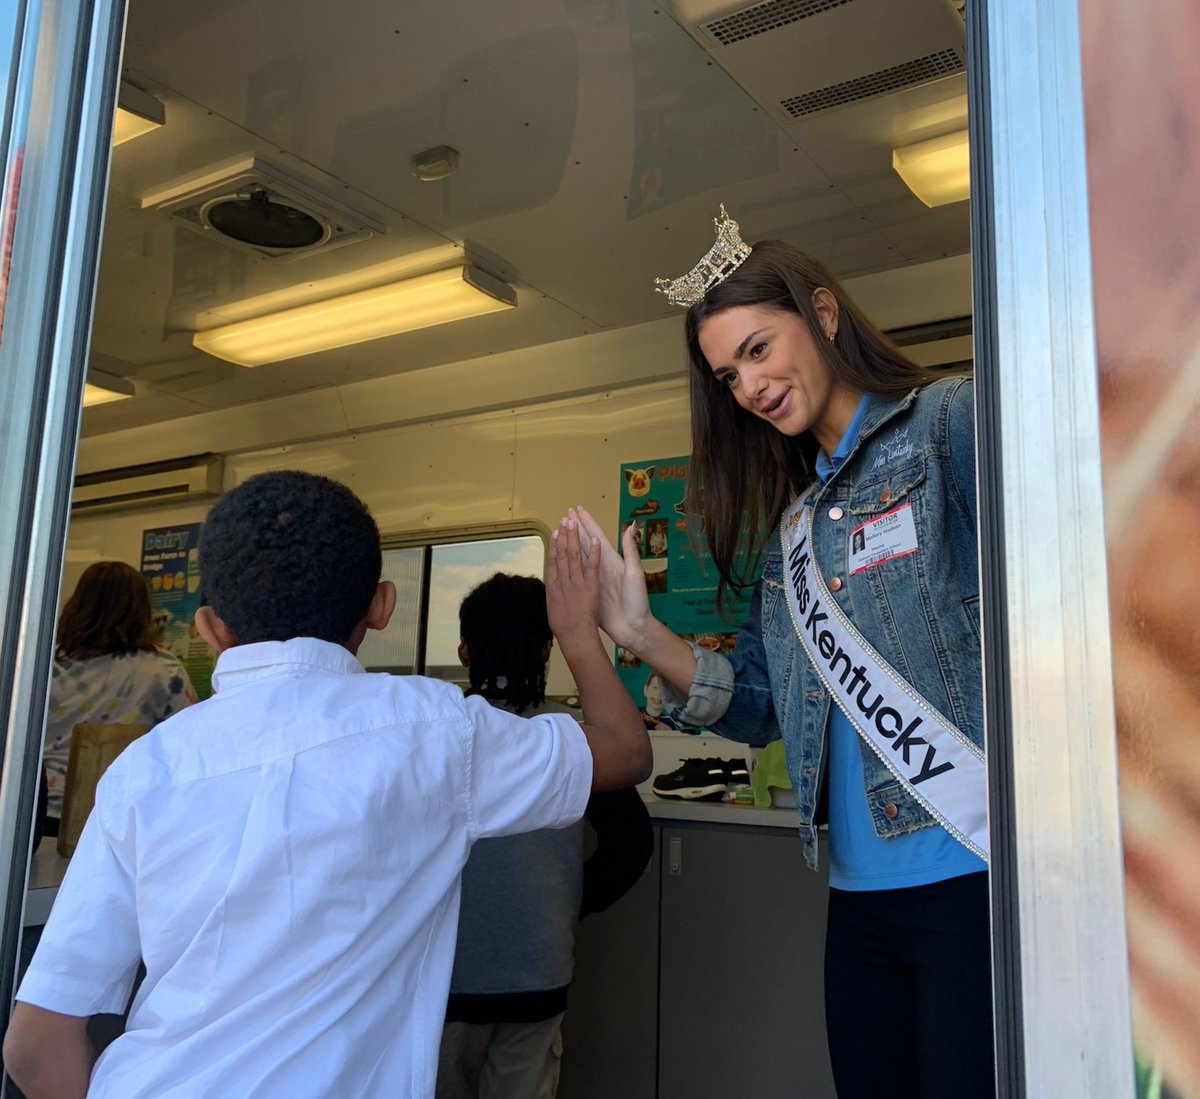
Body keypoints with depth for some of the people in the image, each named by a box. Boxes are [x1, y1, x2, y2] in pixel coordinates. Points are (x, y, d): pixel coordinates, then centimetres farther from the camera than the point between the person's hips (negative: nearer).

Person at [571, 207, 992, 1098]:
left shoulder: (950, 423, -4)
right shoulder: (791, 522, 15)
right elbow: (757, 706, 12)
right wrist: (640, 633, 1)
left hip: (978, 870, -6)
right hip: (862, 892, 7)